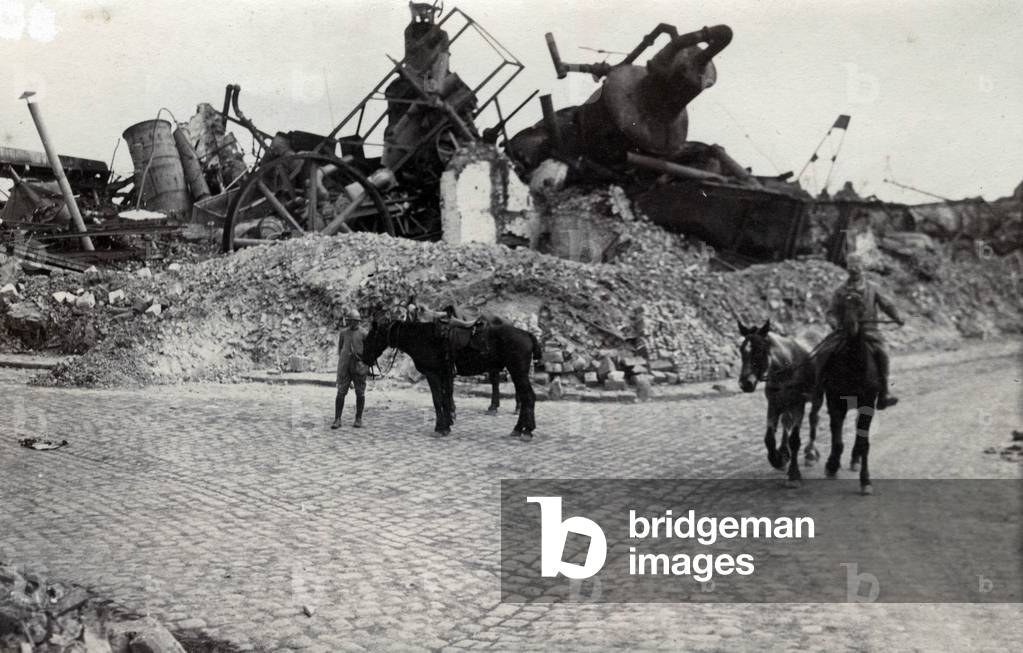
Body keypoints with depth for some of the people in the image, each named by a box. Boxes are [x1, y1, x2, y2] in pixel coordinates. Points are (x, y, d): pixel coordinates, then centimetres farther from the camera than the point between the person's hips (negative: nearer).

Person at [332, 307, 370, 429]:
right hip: (344, 367, 2)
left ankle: (358, 419, 14)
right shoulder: (344, 332, 8)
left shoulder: (363, 333, -1)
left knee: (360, 394, 4)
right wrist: (341, 359, 10)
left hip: (359, 367, -2)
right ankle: (337, 419, -1)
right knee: (340, 393, -3)